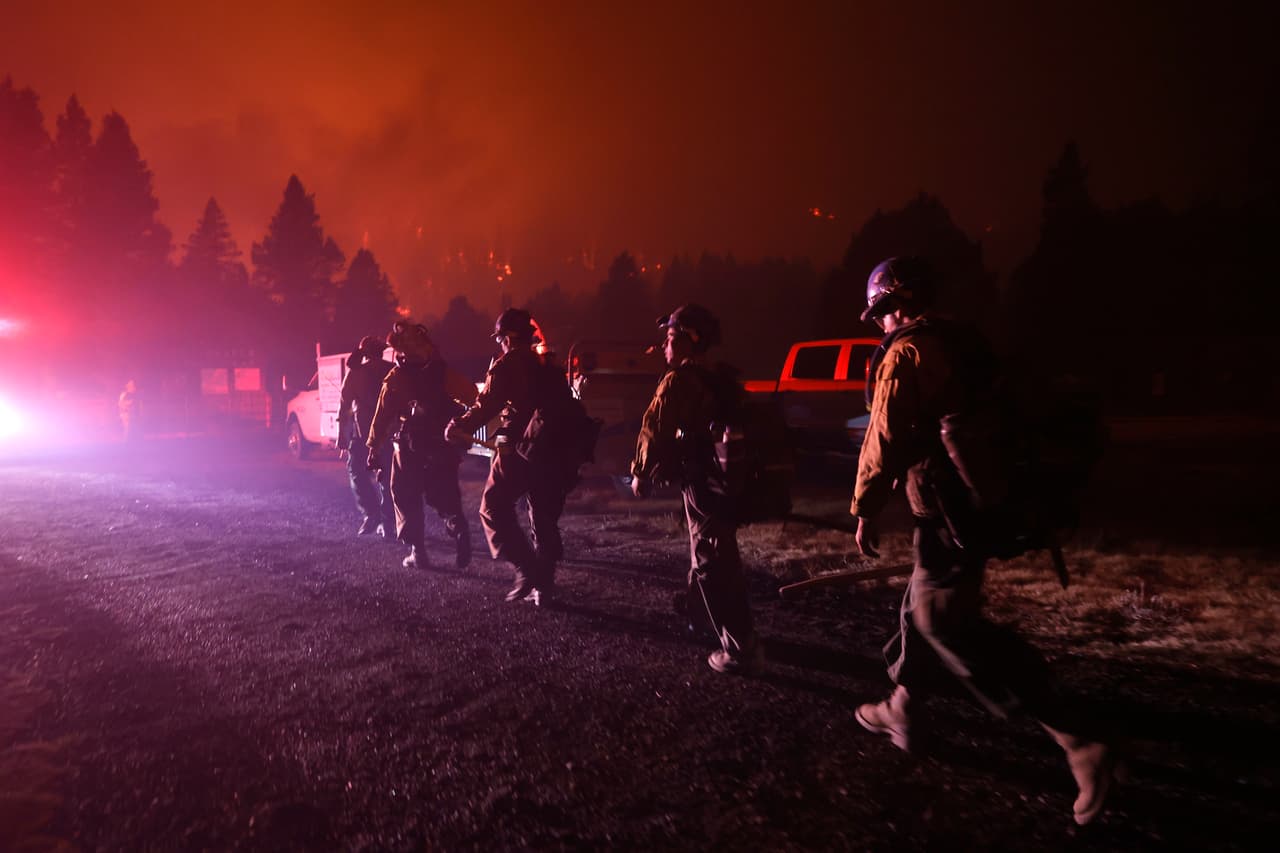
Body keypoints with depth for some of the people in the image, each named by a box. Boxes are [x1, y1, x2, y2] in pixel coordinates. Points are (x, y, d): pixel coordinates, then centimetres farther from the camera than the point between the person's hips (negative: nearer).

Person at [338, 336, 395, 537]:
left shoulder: (355, 373, -1)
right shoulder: (393, 372, 7)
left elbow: (344, 407, -3)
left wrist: (342, 439, 0)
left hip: (363, 433, -3)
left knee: (357, 472, 12)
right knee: (386, 477, 10)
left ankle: (371, 514, -2)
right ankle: (387, 523, 10)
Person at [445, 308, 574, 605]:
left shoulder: (506, 365, -5)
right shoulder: (551, 366, 15)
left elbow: (486, 405, -12)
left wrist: (460, 427, 2)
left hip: (517, 450, -6)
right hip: (553, 453, 6)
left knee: (494, 510, 6)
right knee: (544, 519, 13)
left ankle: (527, 570, -7)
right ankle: (543, 585, 14)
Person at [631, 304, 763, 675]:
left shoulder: (679, 381, -12)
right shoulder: (720, 380, 14)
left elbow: (655, 429, -15)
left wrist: (641, 473, -2)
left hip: (704, 483, -9)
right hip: (726, 477, 9)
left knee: (713, 564, -6)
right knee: (711, 553, 26)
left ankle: (740, 649, -5)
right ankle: (700, 609, 47)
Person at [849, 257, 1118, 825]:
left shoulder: (904, 355, -14)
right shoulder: (962, 345, 15)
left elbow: (886, 440, -19)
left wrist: (865, 511, -10)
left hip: (948, 509, -10)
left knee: (946, 621, -7)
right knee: (922, 605, 19)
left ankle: (1078, 741, -5)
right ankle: (903, 710, 34)